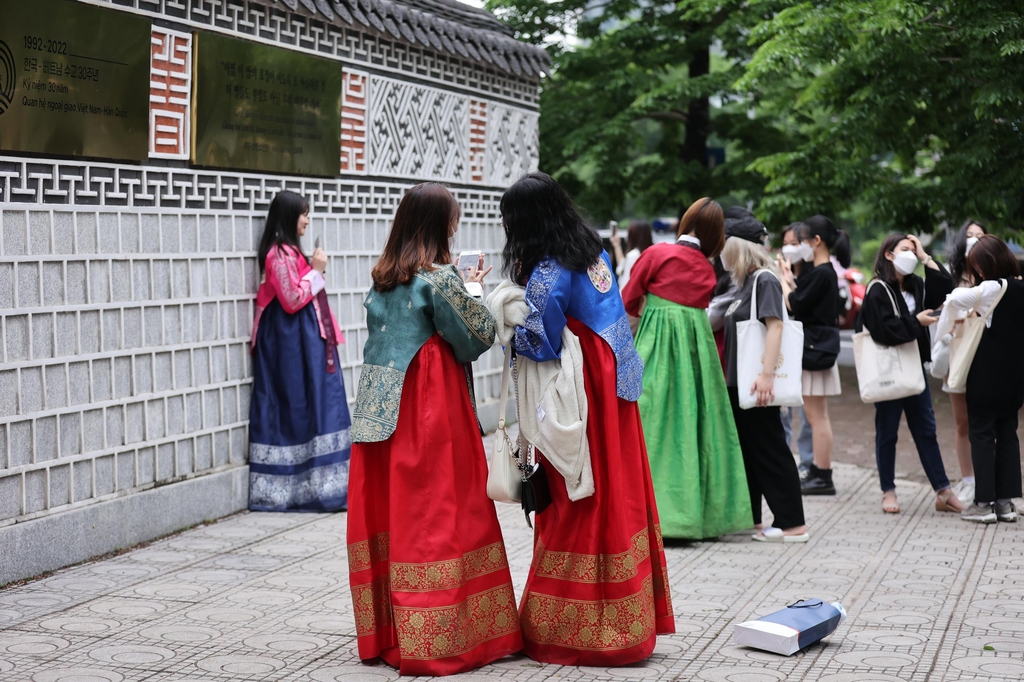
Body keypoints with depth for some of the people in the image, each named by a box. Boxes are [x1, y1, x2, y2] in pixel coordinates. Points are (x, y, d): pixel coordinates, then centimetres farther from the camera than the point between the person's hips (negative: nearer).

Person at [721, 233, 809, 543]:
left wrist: (767, 374, -27)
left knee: (770, 451, -5)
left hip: (756, 385, -9)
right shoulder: (746, 282, 15)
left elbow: (775, 325, -20)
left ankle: (793, 524, 0)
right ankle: (749, 518, 20)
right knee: (745, 450, 13)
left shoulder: (765, 280, -11)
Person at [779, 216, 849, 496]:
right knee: (814, 414, 13)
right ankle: (817, 472, 18)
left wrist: (783, 282, -3)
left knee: (816, 414, -7)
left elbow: (795, 306, -17)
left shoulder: (822, 274, -16)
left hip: (816, 348, -10)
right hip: (813, 346, 10)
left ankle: (823, 477, -4)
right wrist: (790, 281, 9)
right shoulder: (822, 272, 14)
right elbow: (803, 302, 12)